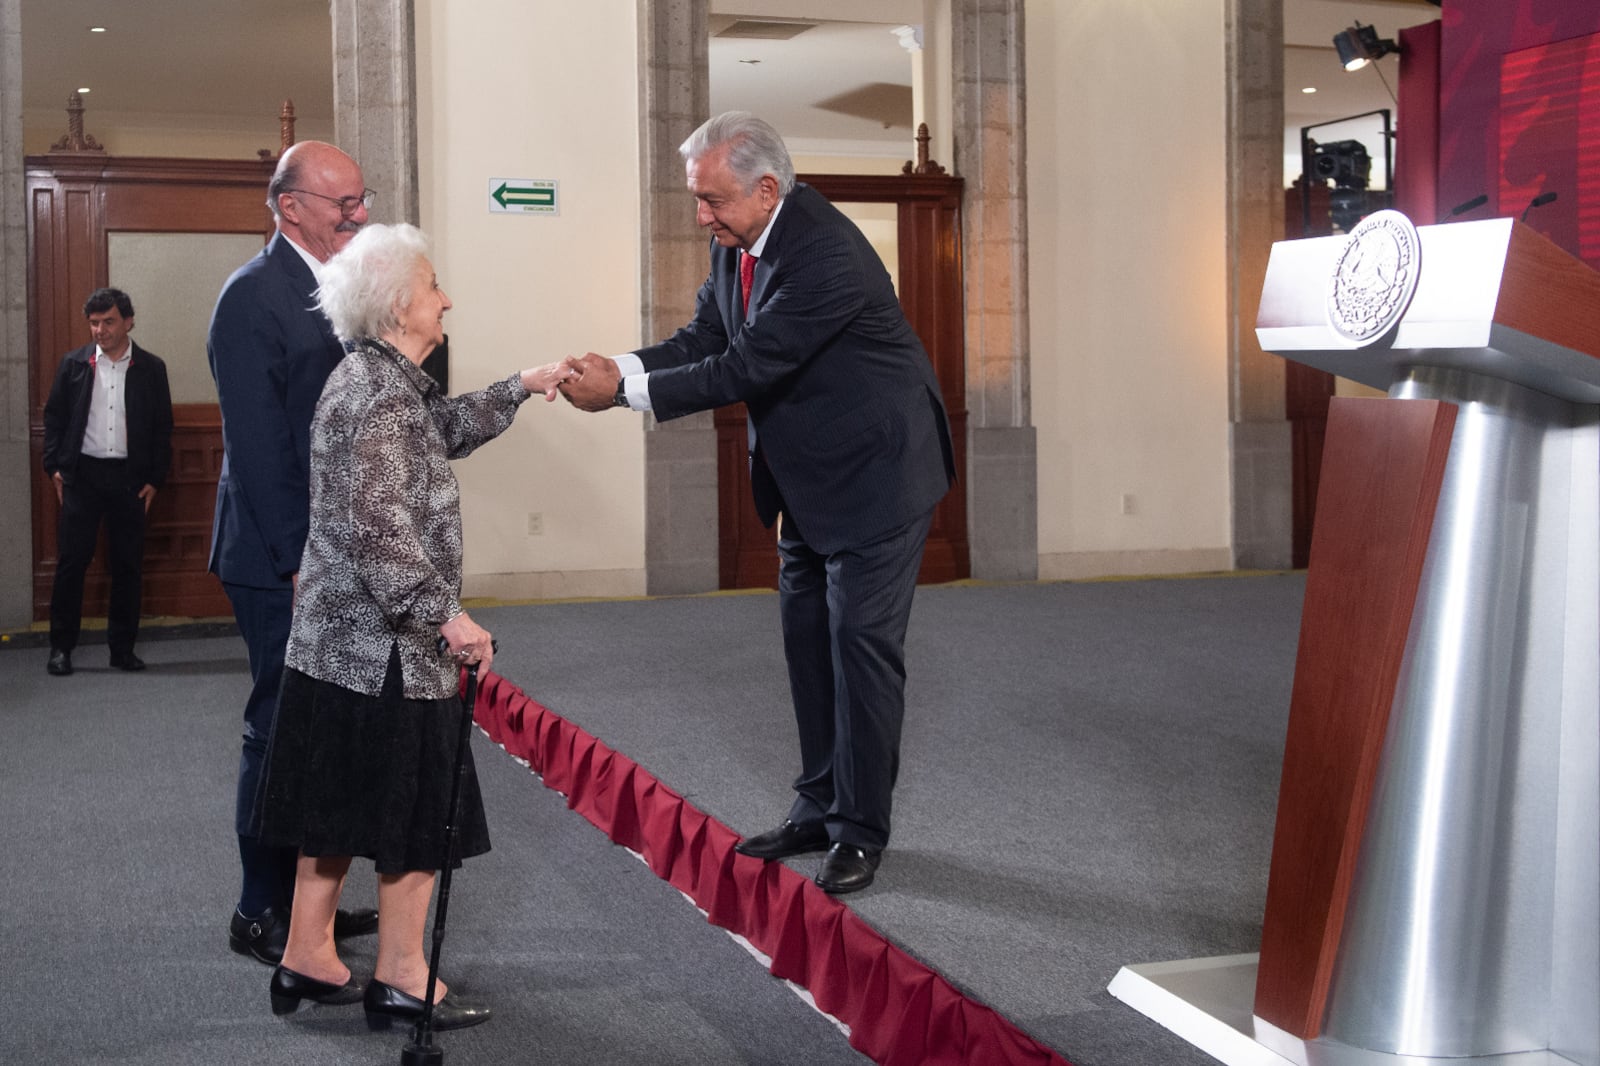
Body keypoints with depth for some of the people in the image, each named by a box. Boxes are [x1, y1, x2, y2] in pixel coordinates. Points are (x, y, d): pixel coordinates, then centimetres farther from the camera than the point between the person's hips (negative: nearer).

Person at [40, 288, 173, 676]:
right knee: (71, 561, -1)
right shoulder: (73, 364, 4)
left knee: (128, 566, 4)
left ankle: (122, 647, 13)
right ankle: (61, 647, 7)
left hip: (130, 476, 0)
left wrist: (155, 479, 0)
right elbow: (54, 417, 7)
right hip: (82, 474, 0)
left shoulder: (151, 368, 3)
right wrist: (54, 467, -1)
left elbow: (162, 428, 4)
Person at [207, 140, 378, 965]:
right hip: (283, 562, -8)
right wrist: (300, 560, -19)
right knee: (282, 733, 0)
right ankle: (262, 914, 13)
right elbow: (257, 447, -17)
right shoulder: (255, 298, -14)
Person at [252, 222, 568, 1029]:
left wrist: (519, 388, 28)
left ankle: (307, 961, 25)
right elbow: (381, 528, -26)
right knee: (418, 808, 1)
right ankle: (401, 978, 12)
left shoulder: (376, 379, 11)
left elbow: (443, 429, 29)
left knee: (343, 803, 16)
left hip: (338, 638, 10)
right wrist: (446, 616, -28)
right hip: (385, 647, -10)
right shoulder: (381, 396, -19)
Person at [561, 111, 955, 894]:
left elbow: (747, 366, -30)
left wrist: (625, 389, -27)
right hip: (807, 478, 9)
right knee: (808, 643, 14)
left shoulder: (826, 256, -29)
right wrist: (622, 366, -18)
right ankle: (819, 809, 26)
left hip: (874, 474, -9)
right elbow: (705, 337, 1)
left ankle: (860, 830, 7)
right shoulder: (736, 241, -1)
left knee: (860, 644, -4)